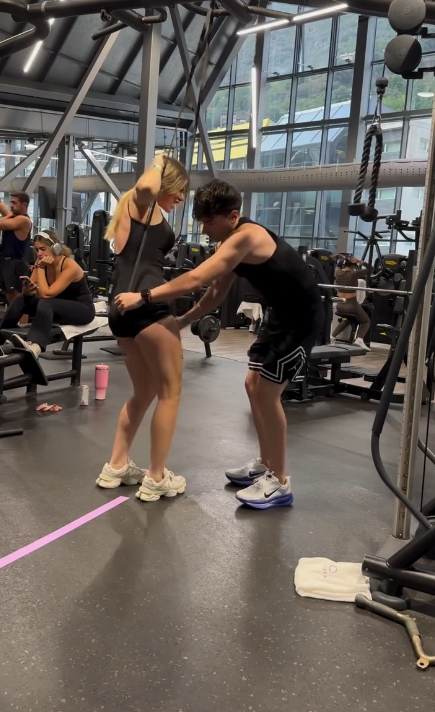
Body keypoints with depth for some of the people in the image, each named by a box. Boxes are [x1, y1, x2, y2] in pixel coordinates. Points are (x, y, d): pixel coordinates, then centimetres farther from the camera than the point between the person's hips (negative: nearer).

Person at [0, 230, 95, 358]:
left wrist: (41, 268, -22)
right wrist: (27, 287, -27)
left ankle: (34, 348, -61)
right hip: (58, 306, 7)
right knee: (21, 300, -14)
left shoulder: (70, 266, -24)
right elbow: (29, 292, -4)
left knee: (46, 304, -37)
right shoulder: (42, 262, -4)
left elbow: (46, 294, -30)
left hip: (82, 309, -7)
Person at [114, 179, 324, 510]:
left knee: (267, 393, -8)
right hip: (282, 313, 10)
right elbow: (216, 293, 14)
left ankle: (280, 483, 2)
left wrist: (143, 297, -30)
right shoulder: (236, 241, 7)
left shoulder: (246, 237, -24)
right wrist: (183, 321, 7)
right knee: (255, 386, 13)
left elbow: (196, 279, -32)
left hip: (301, 317, -10)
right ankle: (265, 465, 26)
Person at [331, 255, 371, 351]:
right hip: (351, 305, -6)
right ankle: (359, 339, -10)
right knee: (366, 321, 17)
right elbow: (369, 268, -5)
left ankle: (332, 337, 22)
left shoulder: (338, 273, 2)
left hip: (340, 305, 6)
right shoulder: (353, 274, -12)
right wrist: (359, 262, -8)